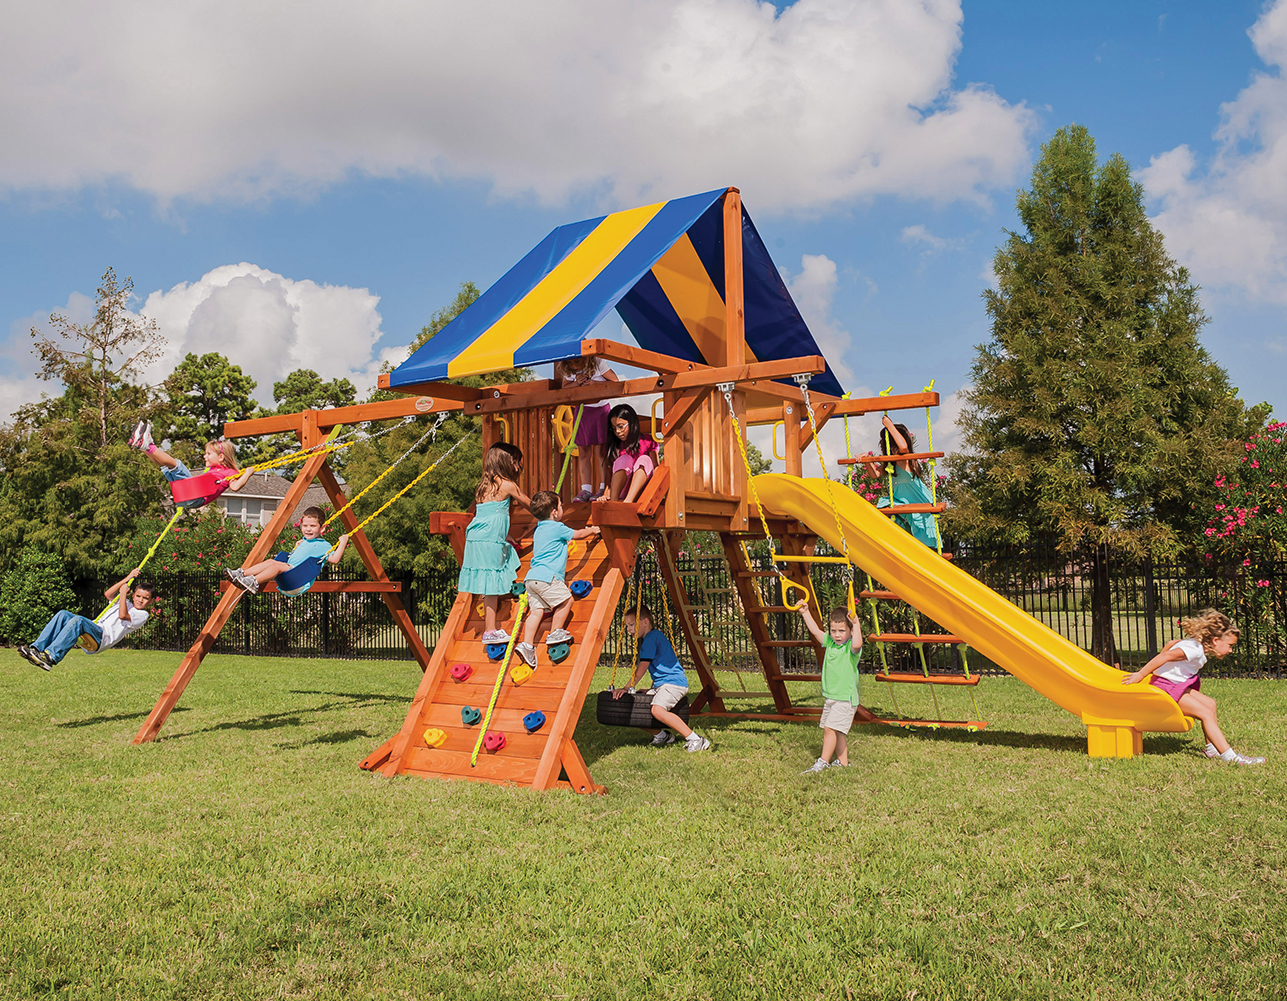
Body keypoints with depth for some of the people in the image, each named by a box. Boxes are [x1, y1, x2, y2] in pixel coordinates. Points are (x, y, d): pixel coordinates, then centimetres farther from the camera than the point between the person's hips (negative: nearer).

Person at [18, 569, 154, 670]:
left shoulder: (142, 615, 8)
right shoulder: (126, 604, 33)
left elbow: (122, 615, -10)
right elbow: (107, 594, 20)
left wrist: (123, 593, -1)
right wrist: (127, 579, 18)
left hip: (102, 637, -8)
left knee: (78, 620, -34)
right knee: (63, 615, -15)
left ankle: (50, 656, -46)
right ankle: (37, 649, -26)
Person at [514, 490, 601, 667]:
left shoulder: (540, 529, 24)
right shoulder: (557, 528, -2)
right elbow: (578, 534, 11)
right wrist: (592, 530, 31)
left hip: (532, 577, 9)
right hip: (546, 576, -9)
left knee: (536, 610, 2)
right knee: (566, 600, 0)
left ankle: (527, 645, -7)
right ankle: (555, 633, 3)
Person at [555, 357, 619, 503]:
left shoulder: (597, 364, -14)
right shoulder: (568, 371, -2)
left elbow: (616, 382, -9)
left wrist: (594, 382, -22)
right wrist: (577, 383, -14)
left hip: (600, 408, -4)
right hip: (582, 410, 4)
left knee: (600, 449, -7)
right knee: (583, 452, 1)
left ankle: (604, 489, -3)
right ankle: (585, 490, 2)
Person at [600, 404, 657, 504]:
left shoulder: (647, 442, 8)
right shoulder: (614, 447, 13)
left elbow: (656, 469, 2)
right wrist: (606, 495, -12)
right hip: (620, 492, 1)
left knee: (645, 459, -22)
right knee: (624, 459, -20)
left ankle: (628, 501, -43)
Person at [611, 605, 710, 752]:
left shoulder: (651, 638, -12)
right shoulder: (646, 639, 19)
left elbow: (643, 667, -18)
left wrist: (628, 688, -17)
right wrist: (652, 689, 22)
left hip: (674, 682, -11)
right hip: (661, 684, 11)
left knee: (658, 710, -34)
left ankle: (695, 739, -30)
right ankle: (663, 734, 12)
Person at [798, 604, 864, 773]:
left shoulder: (851, 647, -12)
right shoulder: (829, 642, 7)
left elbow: (857, 644, -36)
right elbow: (814, 630, 14)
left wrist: (856, 625, -40)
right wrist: (805, 613, 13)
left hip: (845, 698, -7)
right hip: (830, 697, 7)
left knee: (830, 728, -12)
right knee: (837, 731, 11)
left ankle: (823, 762, -8)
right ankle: (843, 762, 20)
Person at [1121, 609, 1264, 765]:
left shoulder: (1197, 644, 9)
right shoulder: (1195, 649, -22)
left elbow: (1171, 644, 24)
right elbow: (1166, 656, -31)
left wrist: (1154, 667, 32)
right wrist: (1140, 675, -30)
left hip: (1176, 685, 10)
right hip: (1165, 687, -10)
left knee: (1210, 703, 11)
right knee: (1206, 713, -15)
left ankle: (1212, 749, 15)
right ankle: (1230, 757, -17)